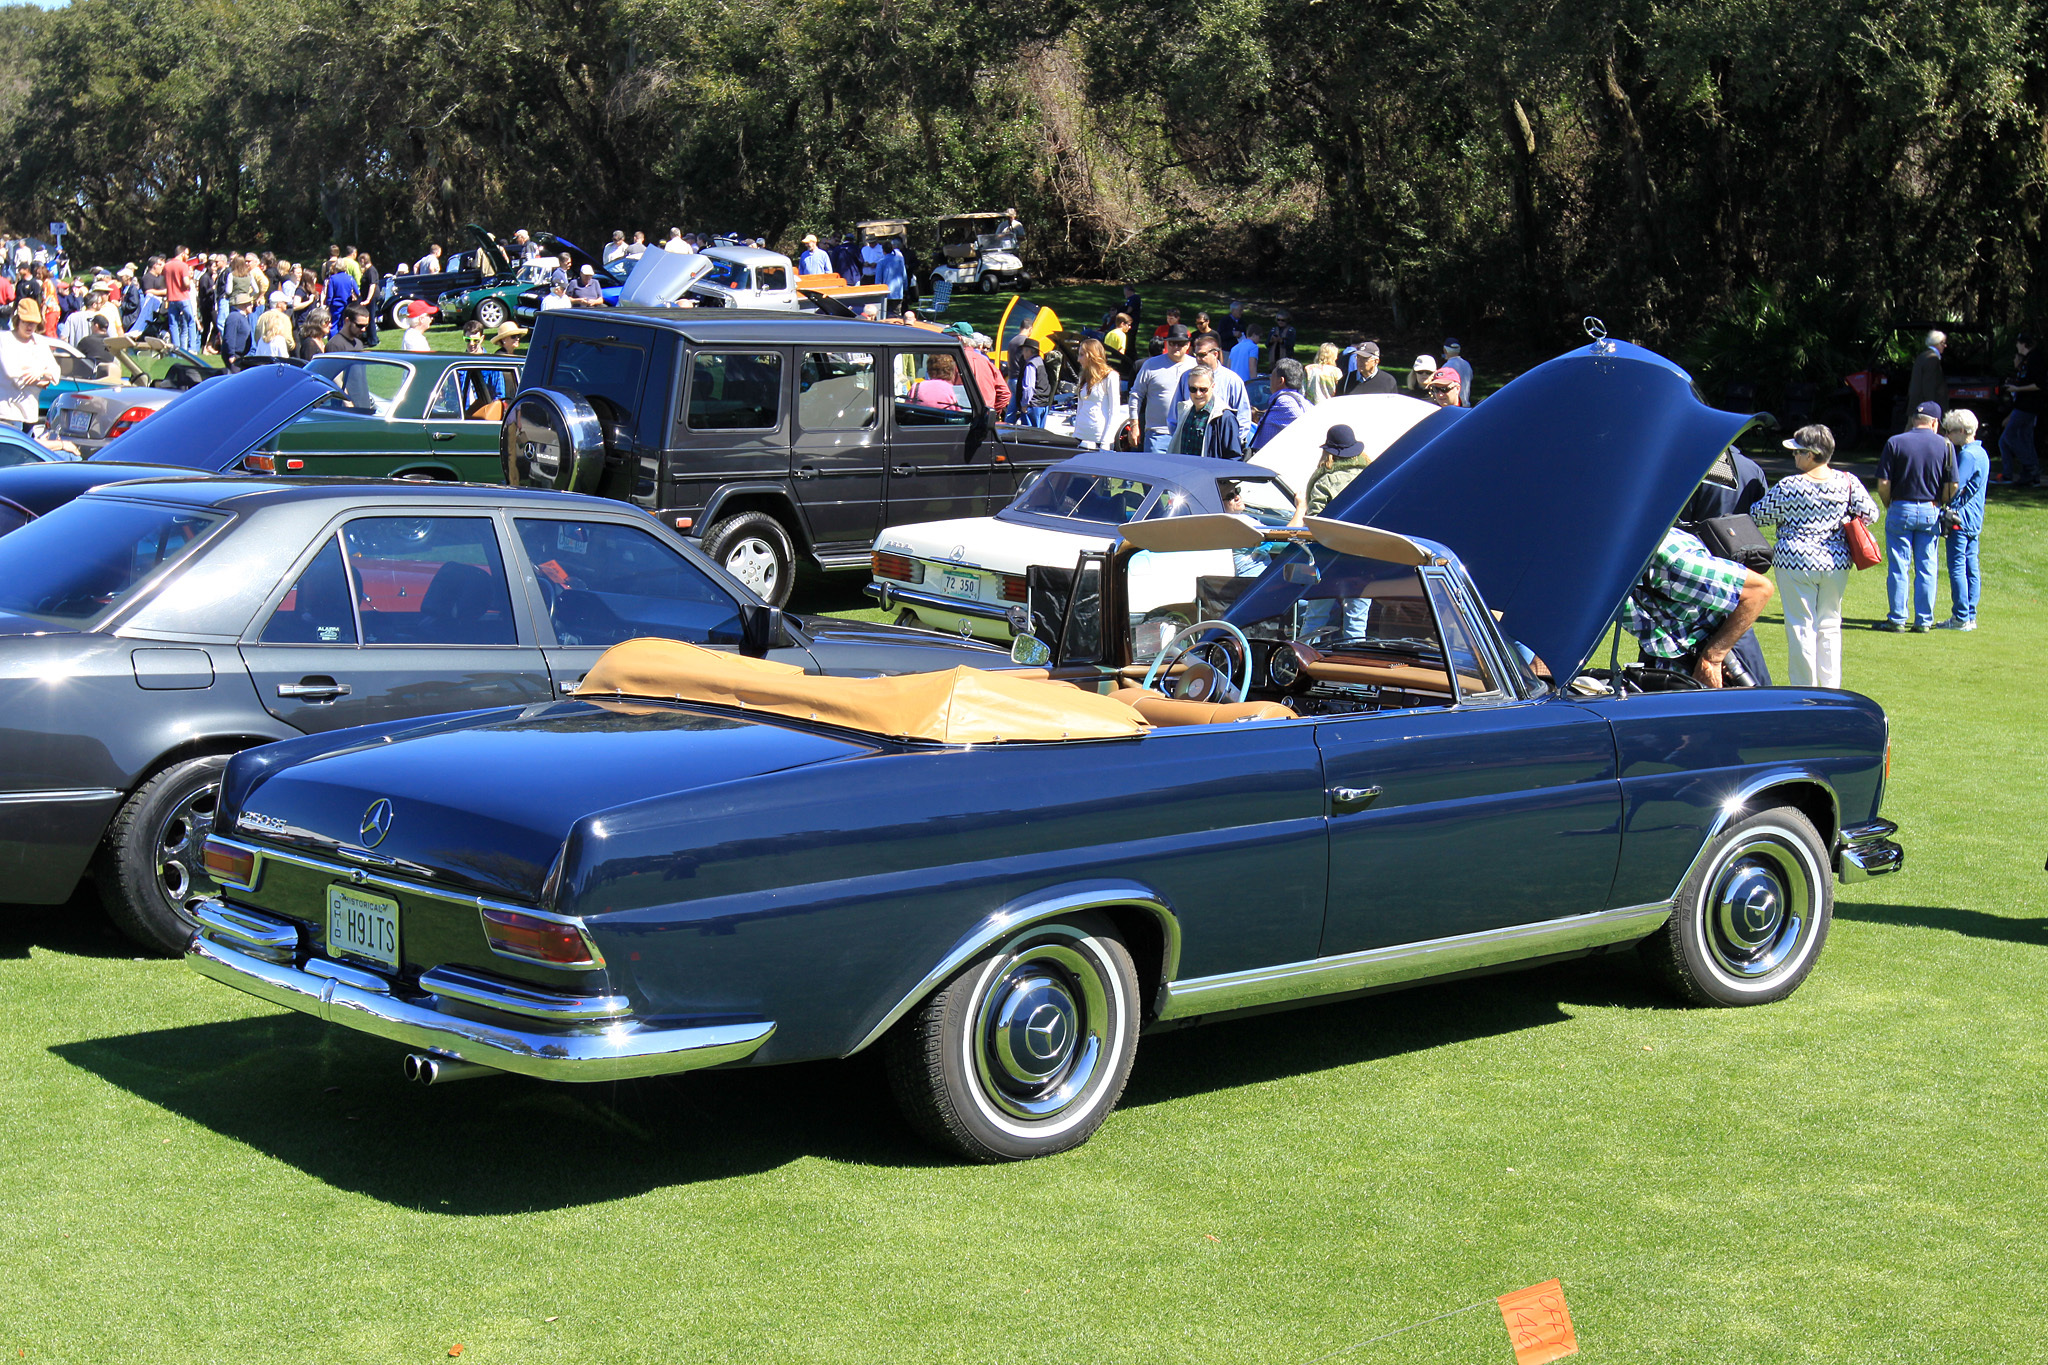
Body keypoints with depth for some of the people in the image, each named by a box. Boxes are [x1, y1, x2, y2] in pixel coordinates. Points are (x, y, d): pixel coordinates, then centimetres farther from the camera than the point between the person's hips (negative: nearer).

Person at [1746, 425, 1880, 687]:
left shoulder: (1789, 487, -13)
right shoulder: (1848, 482, -3)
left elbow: (1759, 515, -4)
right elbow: (1870, 514, 1)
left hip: (1796, 561, -4)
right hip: (1836, 562, 4)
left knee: (1800, 626, 3)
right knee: (1830, 625, 15)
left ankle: (1804, 688, 5)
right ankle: (1831, 688, 17)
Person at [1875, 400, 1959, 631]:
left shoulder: (1895, 443, -6)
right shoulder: (1945, 446, -1)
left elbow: (1883, 484, -9)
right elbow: (1952, 486, -3)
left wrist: (1889, 507, 8)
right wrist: (1938, 503, 14)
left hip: (1901, 510, -1)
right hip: (1931, 512, 2)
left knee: (1898, 567, 4)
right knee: (1926, 568, 8)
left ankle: (1897, 619, 6)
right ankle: (1924, 620, 10)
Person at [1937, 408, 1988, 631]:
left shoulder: (1967, 455, -14)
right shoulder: (1980, 453, 15)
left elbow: (1954, 489, -18)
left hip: (1961, 518, -10)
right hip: (1974, 519, 10)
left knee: (1957, 567, -7)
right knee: (1970, 567, 10)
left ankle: (1961, 618, -7)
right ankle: (1970, 616, 13)